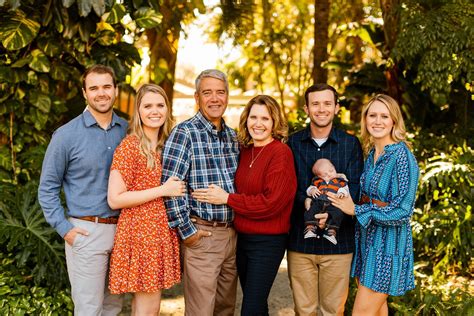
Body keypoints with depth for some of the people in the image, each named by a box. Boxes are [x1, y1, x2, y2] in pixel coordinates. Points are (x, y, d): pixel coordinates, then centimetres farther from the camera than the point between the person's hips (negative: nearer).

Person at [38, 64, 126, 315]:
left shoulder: (127, 131, 5)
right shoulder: (66, 135, -6)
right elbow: (48, 188, -1)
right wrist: (65, 229, -8)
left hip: (122, 229, 4)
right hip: (86, 232, -4)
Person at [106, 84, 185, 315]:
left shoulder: (165, 145, 11)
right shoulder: (129, 146, -12)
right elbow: (115, 199, -17)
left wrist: (177, 189, 7)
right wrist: (163, 190, -17)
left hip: (162, 231, 7)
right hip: (140, 232, -7)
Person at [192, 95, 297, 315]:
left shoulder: (281, 152, -13)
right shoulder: (245, 151, 7)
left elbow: (271, 202, -19)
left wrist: (227, 198, -16)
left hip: (267, 241, -7)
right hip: (242, 237, 7)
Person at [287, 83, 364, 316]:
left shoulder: (350, 144, 3)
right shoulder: (293, 143, 6)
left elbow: (355, 187, -5)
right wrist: (304, 201, -19)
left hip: (337, 242, -1)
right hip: (299, 239, 1)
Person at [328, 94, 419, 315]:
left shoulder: (402, 156, -17)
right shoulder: (371, 153, 7)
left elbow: (402, 210, -21)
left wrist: (356, 210, -16)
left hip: (388, 243, -7)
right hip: (367, 239, 7)